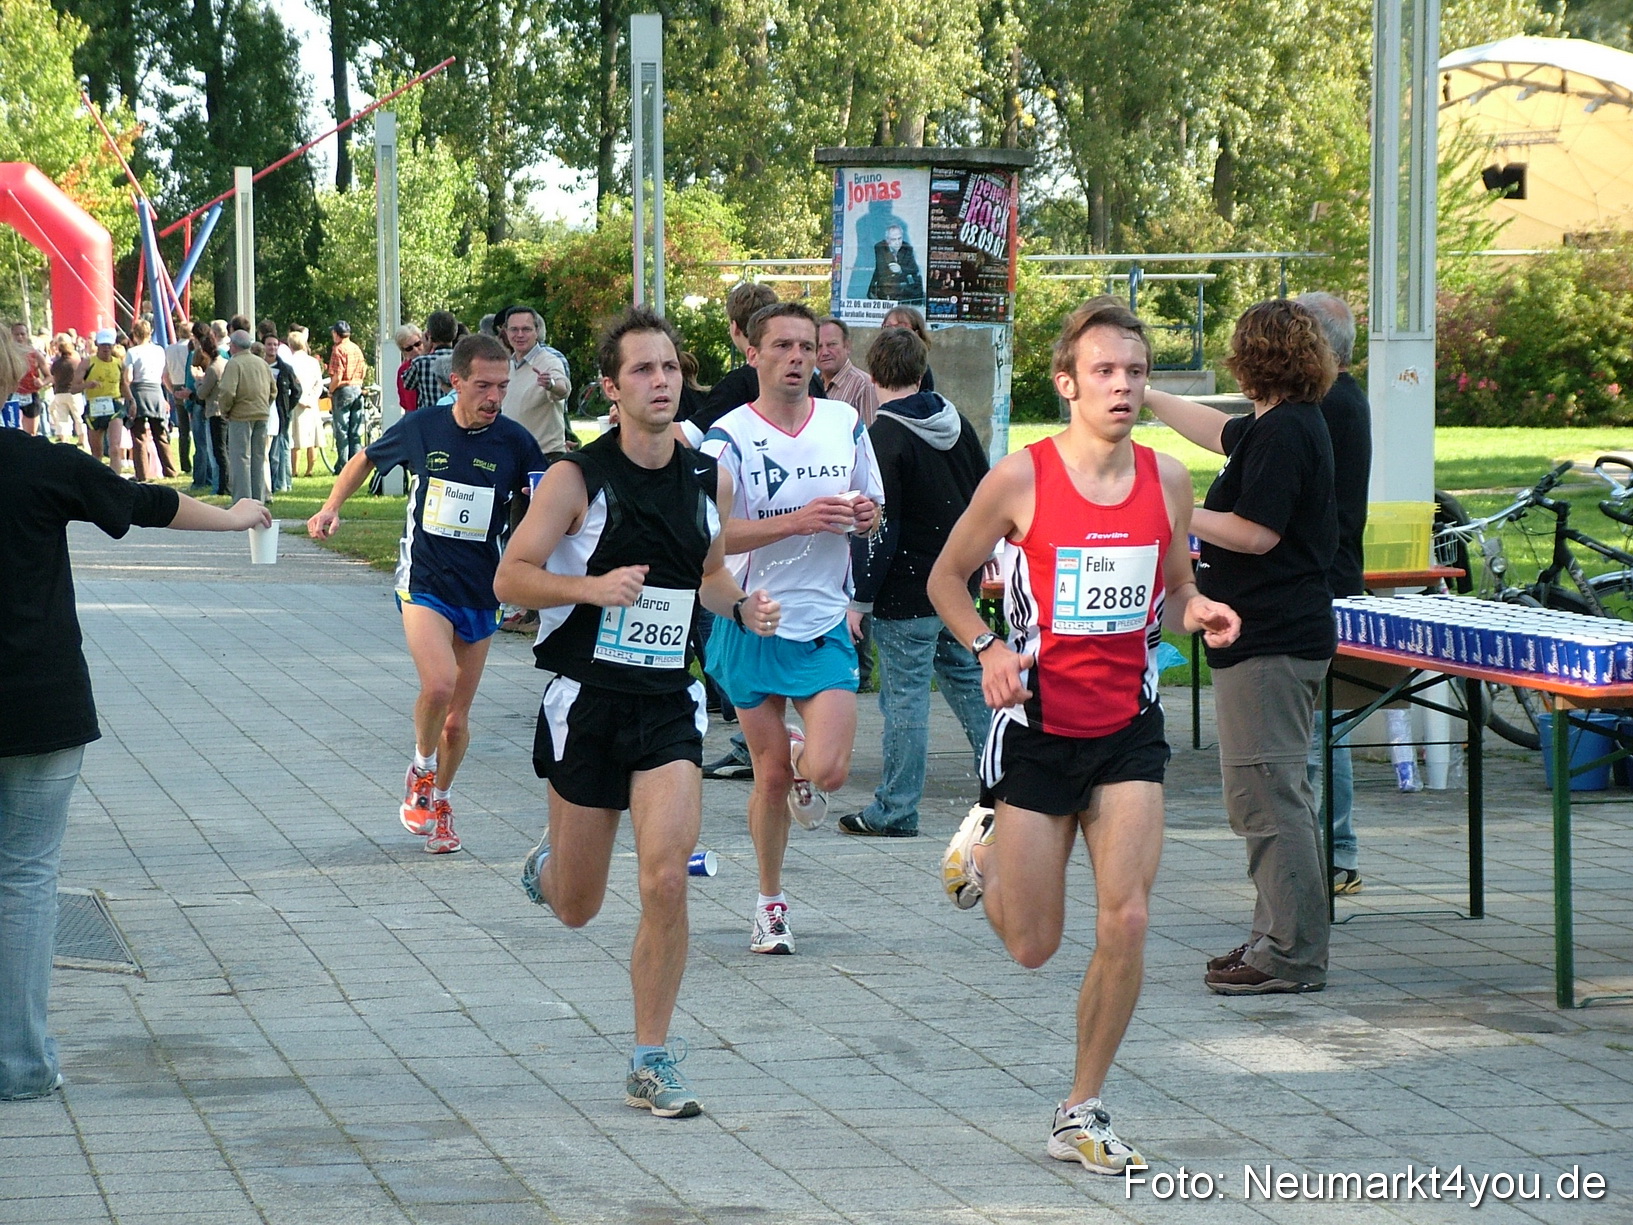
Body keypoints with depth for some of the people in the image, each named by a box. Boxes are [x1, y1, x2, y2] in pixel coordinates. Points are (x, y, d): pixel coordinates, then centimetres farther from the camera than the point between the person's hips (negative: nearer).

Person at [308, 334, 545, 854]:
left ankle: (440, 799, 36)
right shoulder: (420, 427, -6)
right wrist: (332, 507, 6)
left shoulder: (515, 442, -7)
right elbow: (366, 459, 14)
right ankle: (422, 770, 3)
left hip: (481, 592, 2)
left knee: (457, 720, 10)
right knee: (438, 684, -26)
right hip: (424, 581, -2)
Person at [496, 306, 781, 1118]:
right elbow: (511, 578, -9)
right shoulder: (577, 478, -9)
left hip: (669, 703, 2)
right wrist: (593, 586, -25)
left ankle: (651, 1061, -2)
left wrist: (742, 609, 1)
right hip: (587, 700, -2)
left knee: (666, 880, -14)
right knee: (577, 907, 8)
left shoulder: (709, 480, 5)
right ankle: (547, 863, 47)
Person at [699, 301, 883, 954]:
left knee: (829, 771, -13)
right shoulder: (729, 437, -8)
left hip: (825, 623, 2)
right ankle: (770, 903, 24)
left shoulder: (845, 422, 4)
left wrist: (864, 515, -8)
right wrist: (797, 521, -26)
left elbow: (872, 508, 17)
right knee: (771, 775, 3)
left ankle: (803, 759, 25)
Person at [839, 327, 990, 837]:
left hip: (907, 591, -7)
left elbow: (877, 528, -17)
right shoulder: (957, 425, 7)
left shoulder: (884, 438, -16)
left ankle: (895, 810, 3)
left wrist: (859, 599, -12)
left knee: (905, 695, -2)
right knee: (969, 680, 16)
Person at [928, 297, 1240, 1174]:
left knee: (1125, 921, -10)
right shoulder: (1021, 478, -11)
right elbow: (945, 580, 2)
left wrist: (1196, 612, -8)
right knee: (1032, 945, 5)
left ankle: (1082, 1115, 6)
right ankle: (983, 845, 41)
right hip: (1038, 728, -2)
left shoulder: (1166, 479, 0)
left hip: (1128, 727, 2)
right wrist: (990, 648, -16)